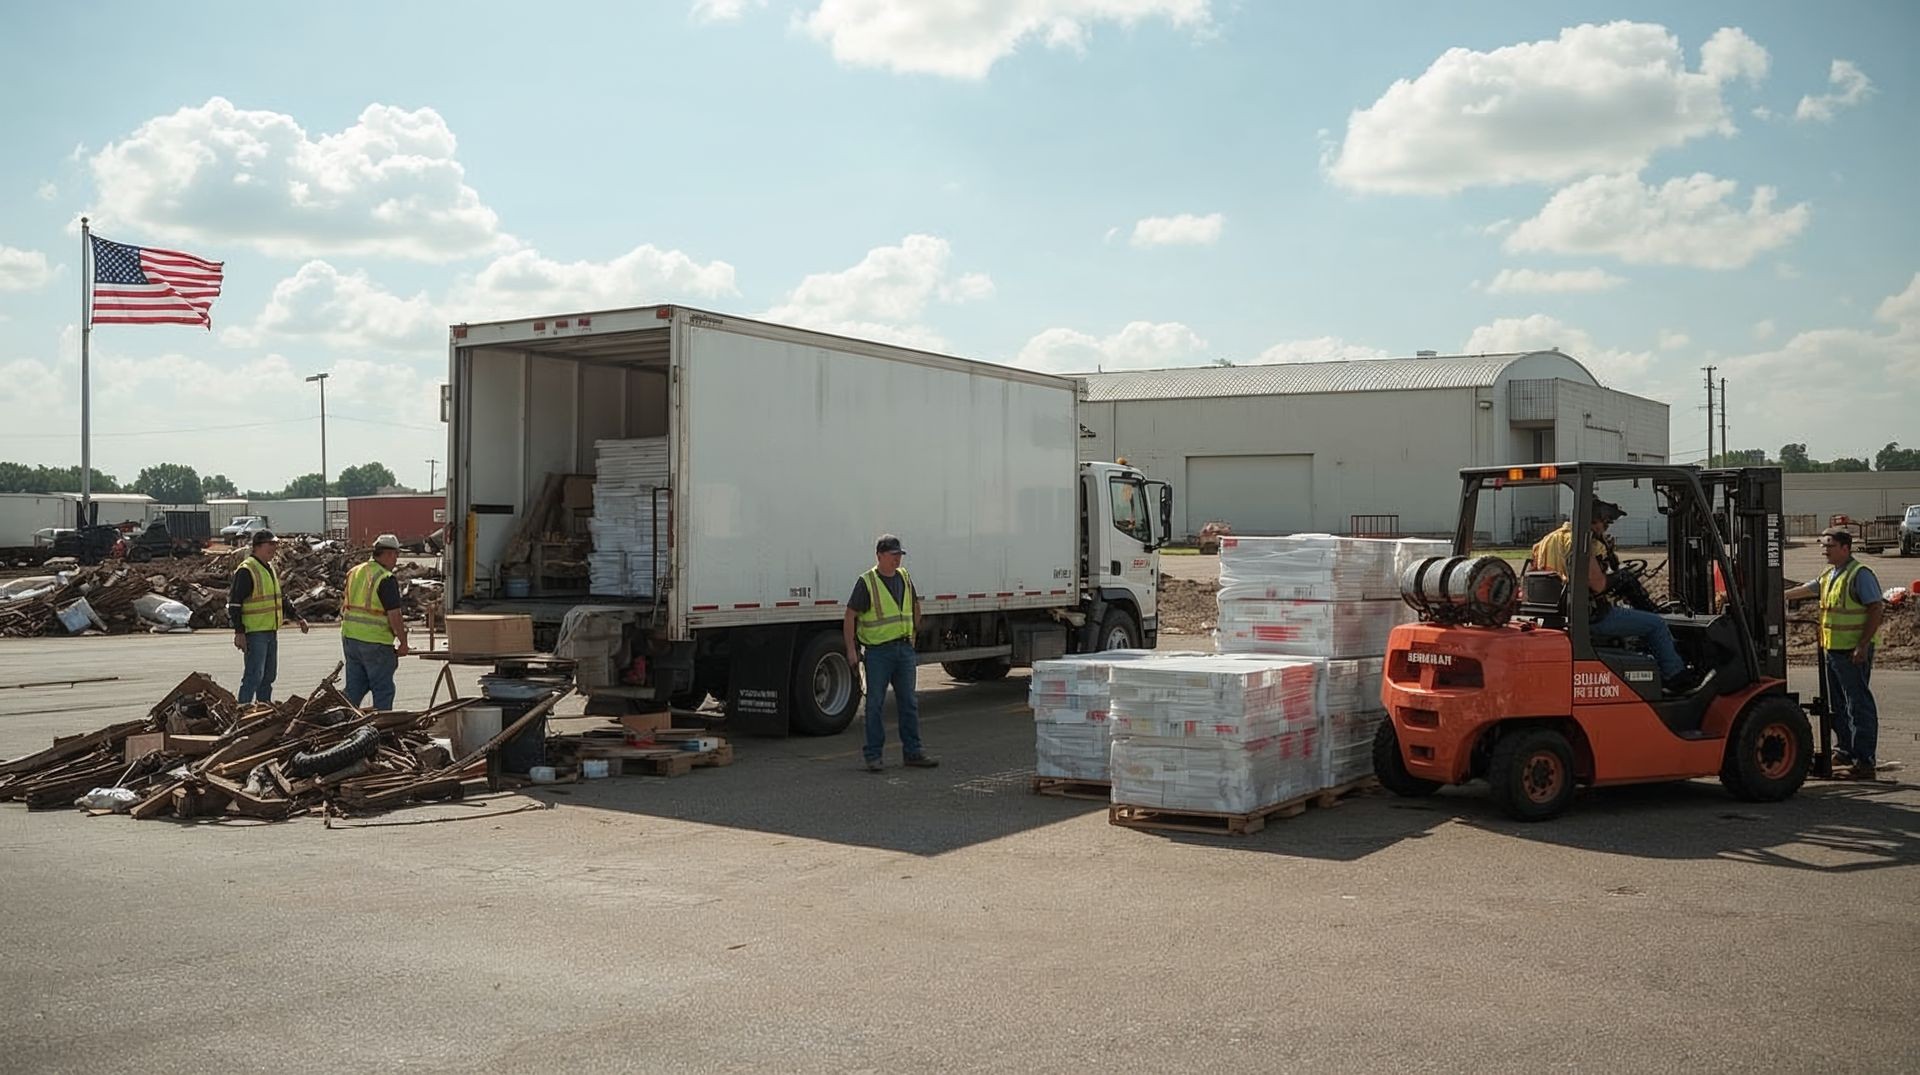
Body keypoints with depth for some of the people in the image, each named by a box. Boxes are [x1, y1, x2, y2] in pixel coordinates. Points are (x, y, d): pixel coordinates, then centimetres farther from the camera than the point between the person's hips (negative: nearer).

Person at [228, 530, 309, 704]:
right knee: (254, 676, -10)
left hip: (271, 631, 9)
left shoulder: (269, 568, 15)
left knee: (269, 676, 13)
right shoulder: (246, 570, -14)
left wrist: (297, 617, 19)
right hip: (255, 632, -9)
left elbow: (280, 598, 25)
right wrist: (239, 632, -22)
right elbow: (235, 603, -17)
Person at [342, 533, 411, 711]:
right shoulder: (386, 579, -14)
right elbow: (394, 616, -17)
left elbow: (343, 605, 17)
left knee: (354, 689, 15)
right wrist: (404, 643, -7)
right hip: (376, 643, -7)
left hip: (349, 638, 7)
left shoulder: (354, 572, 10)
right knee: (383, 690, 3)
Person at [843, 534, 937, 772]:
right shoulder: (867, 582, -9)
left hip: (904, 648, 6)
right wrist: (851, 649, -13)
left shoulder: (904, 577, 9)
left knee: (909, 703, 8)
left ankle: (913, 752, 15)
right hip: (878, 651, -5)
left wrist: (915, 632, 26)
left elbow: (915, 604, 26)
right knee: (875, 704, 0)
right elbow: (851, 615, -8)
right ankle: (873, 755, 7)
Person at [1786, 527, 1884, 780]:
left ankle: (1865, 759, -5)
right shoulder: (1829, 575, 14)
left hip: (1853, 652, -9)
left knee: (1859, 704, -7)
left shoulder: (1860, 574, -12)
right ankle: (1844, 751, 25)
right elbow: (1807, 590, 30)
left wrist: (1862, 646, -20)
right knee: (1836, 705, 15)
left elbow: (1876, 610, -16)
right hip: (1831, 649, 9)